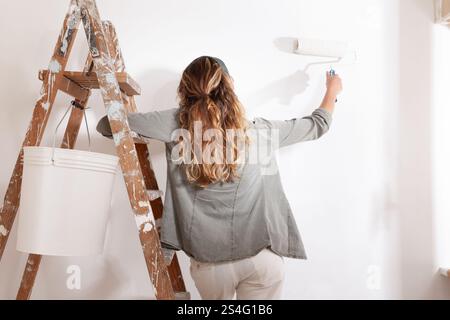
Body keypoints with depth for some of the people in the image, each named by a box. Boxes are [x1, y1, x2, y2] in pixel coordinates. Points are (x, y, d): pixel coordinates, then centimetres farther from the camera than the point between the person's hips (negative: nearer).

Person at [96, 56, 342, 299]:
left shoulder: (177, 123, -8)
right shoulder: (260, 130, -3)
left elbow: (107, 124, -2)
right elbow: (317, 125, 13)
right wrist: (332, 90, 32)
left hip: (209, 262, 0)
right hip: (262, 256, 0)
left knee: (218, 295, 30)